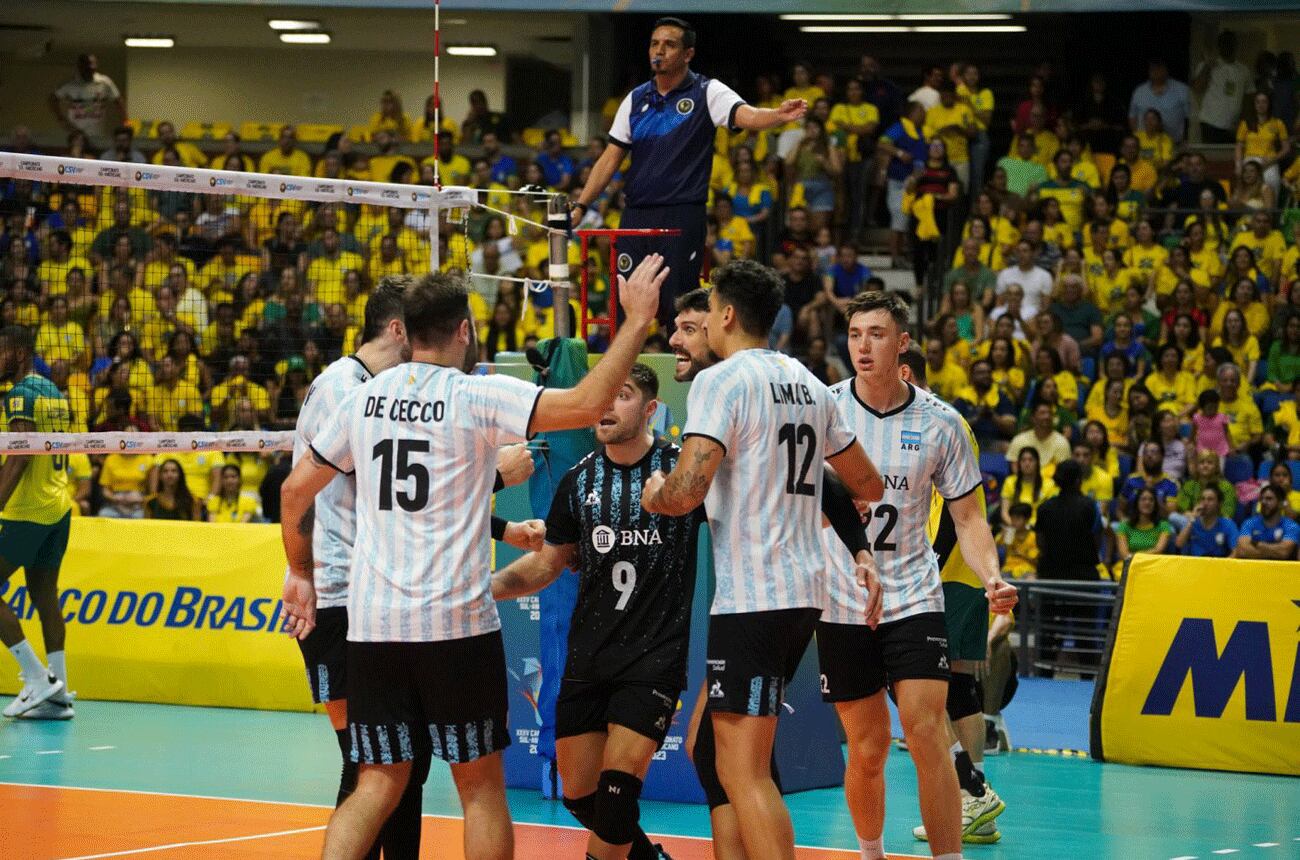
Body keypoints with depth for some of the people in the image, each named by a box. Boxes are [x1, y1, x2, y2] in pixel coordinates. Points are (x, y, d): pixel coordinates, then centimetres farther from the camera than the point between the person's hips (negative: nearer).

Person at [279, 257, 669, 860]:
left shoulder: (363, 399, 8)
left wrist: (300, 575, 30)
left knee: (378, 784, 8)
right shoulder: (477, 396, -6)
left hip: (372, 623, 4)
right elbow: (586, 405, -16)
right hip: (455, 622, -4)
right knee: (481, 785, 7)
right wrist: (636, 319, -8)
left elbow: (294, 490, 16)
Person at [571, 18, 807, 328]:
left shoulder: (707, 93, -2)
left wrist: (779, 116, -42)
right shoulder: (636, 99, 12)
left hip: (682, 218, -5)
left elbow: (747, 116, -20)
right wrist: (580, 205, 8)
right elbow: (611, 157, 16)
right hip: (635, 217, 5)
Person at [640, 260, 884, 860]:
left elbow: (686, 493, -21)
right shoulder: (808, 384, 15)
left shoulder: (721, 381, -10)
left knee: (744, 770, -9)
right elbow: (868, 486, 24)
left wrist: (653, 495, 2)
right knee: (709, 749, 19)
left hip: (750, 597, -9)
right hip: (803, 591, 9)